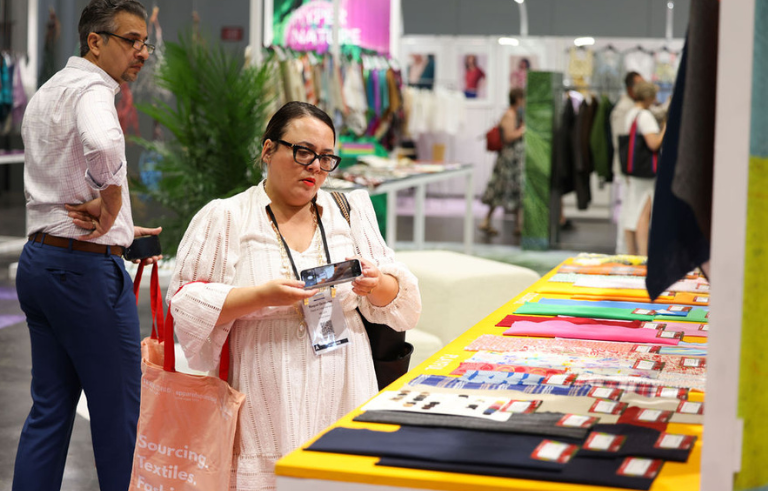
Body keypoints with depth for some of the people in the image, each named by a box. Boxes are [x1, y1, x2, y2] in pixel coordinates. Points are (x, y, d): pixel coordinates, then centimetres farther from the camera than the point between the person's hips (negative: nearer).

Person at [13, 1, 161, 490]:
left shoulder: (48, 91, 19)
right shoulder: (90, 88, -13)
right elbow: (103, 144, -37)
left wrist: (115, 228, 26)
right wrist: (111, 200, -20)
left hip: (39, 258, 10)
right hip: (86, 267, -10)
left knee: (50, 408, 12)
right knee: (118, 411, 0)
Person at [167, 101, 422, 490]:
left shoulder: (351, 211, 13)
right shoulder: (224, 219, 1)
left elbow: (397, 298, 14)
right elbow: (186, 305, -5)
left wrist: (376, 286, -9)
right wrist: (262, 296, -17)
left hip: (342, 400, 3)